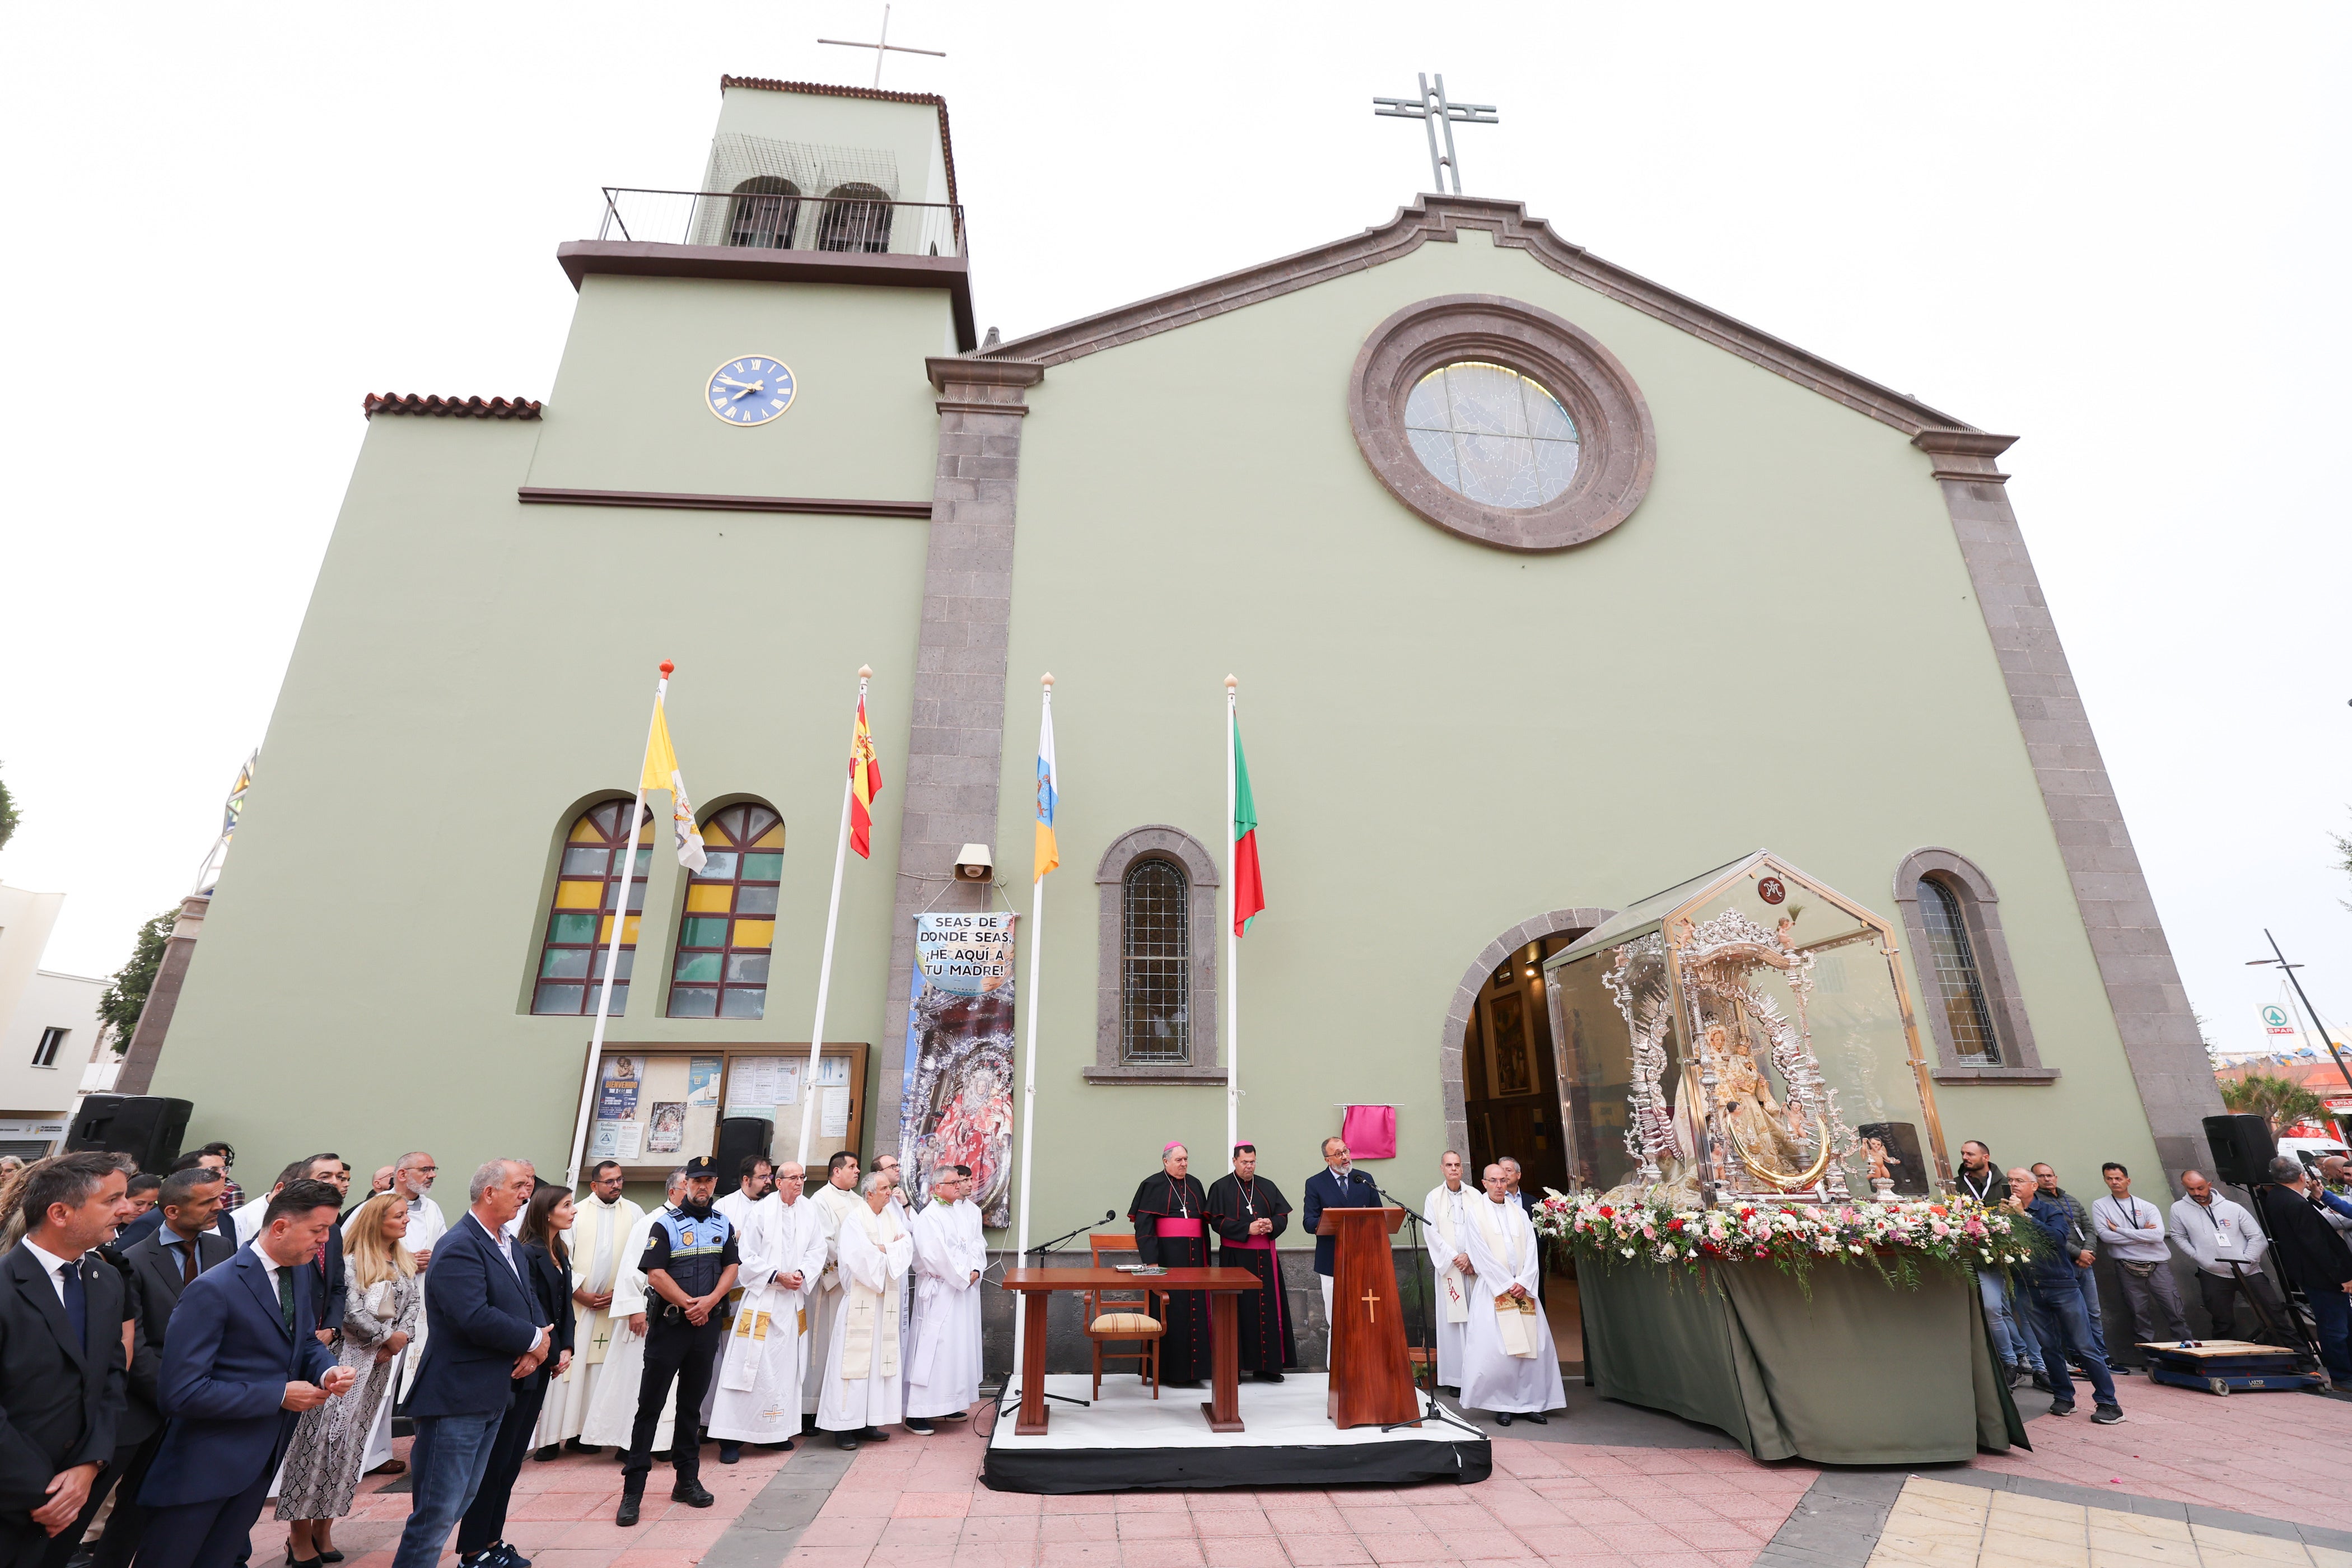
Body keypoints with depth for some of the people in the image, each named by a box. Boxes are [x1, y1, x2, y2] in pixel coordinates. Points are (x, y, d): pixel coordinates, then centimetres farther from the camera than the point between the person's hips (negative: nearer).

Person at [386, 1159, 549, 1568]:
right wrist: (534, 1340, -16)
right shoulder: (460, 1247, -21)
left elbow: (531, 1305, 9)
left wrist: (538, 1347, -11)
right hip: (456, 1397, -9)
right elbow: (476, 1319, -30)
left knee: (463, 1499, 20)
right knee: (438, 1510, 0)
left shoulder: (507, 1244, 10)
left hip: (494, 1395, 10)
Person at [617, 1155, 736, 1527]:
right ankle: (633, 1489, 7)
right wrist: (689, 1304, -14)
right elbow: (655, 1274, -13)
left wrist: (709, 1301, -13)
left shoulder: (724, 1225, 7)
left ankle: (687, 1479, 22)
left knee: (692, 1403, 13)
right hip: (669, 1323, -4)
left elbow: (731, 1267, 3)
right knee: (651, 1403, -1)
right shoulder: (665, 1224, -6)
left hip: (708, 1324, 4)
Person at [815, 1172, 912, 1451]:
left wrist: (882, 1249, -13)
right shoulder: (854, 1218, -8)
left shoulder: (892, 1216, 11)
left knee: (880, 1358, 8)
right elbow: (857, 1254, -20)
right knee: (854, 1358, -3)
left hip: (886, 1299, 6)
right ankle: (844, 1426, 5)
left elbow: (907, 1245, 2)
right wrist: (891, 1249, -8)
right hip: (860, 1299, -6)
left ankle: (868, 1422, 16)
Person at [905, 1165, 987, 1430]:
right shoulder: (929, 1217, -13)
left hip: (966, 1288, 8)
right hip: (939, 1292, -8)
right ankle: (917, 1414, 2)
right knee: (933, 1347, -6)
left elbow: (978, 1242, 9)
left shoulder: (966, 1211, 10)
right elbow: (936, 1256, -20)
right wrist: (962, 1278, -13)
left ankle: (948, 1406, 25)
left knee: (959, 1347, 13)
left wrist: (975, 1270, -7)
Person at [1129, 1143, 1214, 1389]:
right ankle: (1170, 1371, 6)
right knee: (1170, 1311, -4)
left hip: (1194, 1255, 5)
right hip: (1167, 1255, -5)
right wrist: (1151, 1260, -16)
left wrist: (1206, 1257, 13)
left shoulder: (1195, 1184, 13)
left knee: (1195, 1310, 4)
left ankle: (1192, 1369, 13)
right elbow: (1143, 1224, -9)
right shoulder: (1153, 1185, -3)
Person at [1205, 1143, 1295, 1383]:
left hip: (1265, 1258, 4)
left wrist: (1272, 1225, -13)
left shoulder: (1267, 1187, 12)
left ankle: (1266, 1366, 10)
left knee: (1268, 1309, 3)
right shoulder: (1221, 1188, -1)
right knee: (1237, 1311, -2)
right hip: (1235, 1258, -4)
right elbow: (1217, 1221, -9)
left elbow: (1283, 1216, 9)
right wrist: (1247, 1229, -17)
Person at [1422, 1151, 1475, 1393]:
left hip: (1475, 1264, 1)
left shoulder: (1475, 1196, 7)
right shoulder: (1433, 1198, 4)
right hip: (1448, 1265, -1)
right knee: (1452, 1319, -2)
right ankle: (1456, 1378, 2)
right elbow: (1431, 1232, 0)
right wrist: (1455, 1257, -7)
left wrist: (1470, 1255, -8)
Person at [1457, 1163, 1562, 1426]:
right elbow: (1481, 1254, -6)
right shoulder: (1475, 1212, 1)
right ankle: (1503, 1404, 2)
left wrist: (1523, 1283, -8)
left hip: (1524, 1289, 4)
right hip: (1492, 1290, -4)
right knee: (1495, 1347, -8)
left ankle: (1531, 1402, 9)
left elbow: (1532, 1251, 6)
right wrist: (1507, 1285, -10)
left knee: (1533, 1344, -1)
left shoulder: (1520, 1213, 13)